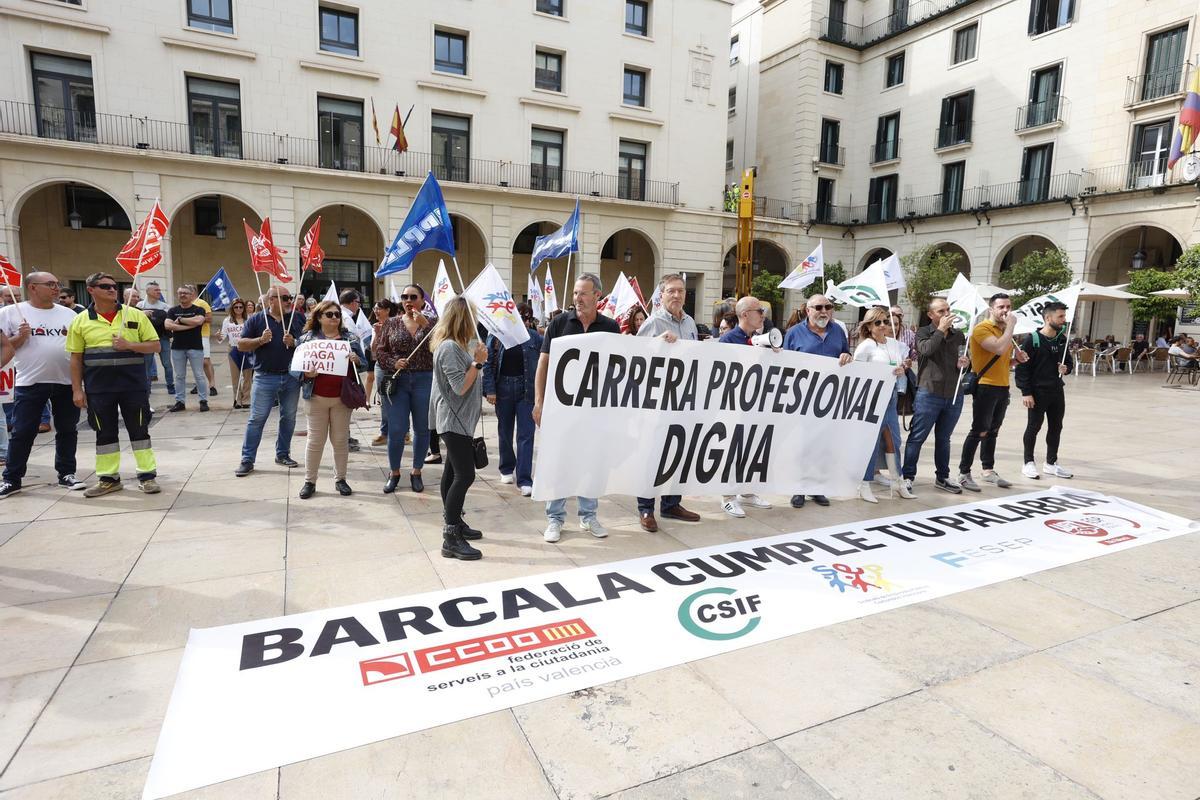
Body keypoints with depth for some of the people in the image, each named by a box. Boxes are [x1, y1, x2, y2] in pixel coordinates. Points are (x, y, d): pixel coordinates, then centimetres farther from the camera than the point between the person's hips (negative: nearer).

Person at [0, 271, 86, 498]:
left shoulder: (69, 314, 9)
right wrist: (20, 337, -15)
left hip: (66, 382, 2)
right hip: (29, 383, -2)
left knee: (67, 430, 9)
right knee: (22, 433, 3)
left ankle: (66, 473, 20)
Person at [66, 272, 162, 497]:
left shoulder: (135, 315, 2)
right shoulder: (81, 321, 4)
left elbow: (155, 345, 2)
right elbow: (76, 358, 6)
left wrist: (129, 345, -15)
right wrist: (77, 390, 2)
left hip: (134, 385, -1)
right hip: (98, 388, 1)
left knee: (139, 429, 4)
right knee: (105, 433, 9)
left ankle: (147, 475, 11)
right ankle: (109, 478, 19)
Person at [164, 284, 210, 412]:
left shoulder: (198, 310, 1)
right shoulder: (173, 310, 10)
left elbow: (198, 321, -20)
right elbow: (168, 325, -6)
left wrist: (180, 319, -9)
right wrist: (189, 326, -13)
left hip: (195, 347, -3)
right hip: (177, 347, 3)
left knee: (199, 375, -1)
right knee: (179, 376, 8)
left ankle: (204, 401, 4)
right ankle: (179, 402, 14)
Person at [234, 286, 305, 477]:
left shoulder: (297, 319, 6)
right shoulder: (256, 320, 2)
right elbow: (241, 345, 2)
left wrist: (294, 342, -13)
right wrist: (260, 340, -14)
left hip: (292, 377, 2)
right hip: (265, 377, -2)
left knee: (289, 418, 10)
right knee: (256, 419, 0)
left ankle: (283, 454, 25)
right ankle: (247, 460, 7)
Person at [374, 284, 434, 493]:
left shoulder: (431, 323, 3)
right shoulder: (391, 323, 7)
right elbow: (379, 350, 6)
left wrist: (424, 323, -17)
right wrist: (394, 363, -11)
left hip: (424, 380, 0)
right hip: (396, 381, 1)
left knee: (422, 429, 8)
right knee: (396, 430, 1)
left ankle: (416, 472, 24)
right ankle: (394, 473, 20)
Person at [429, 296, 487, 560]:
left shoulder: (458, 344, 13)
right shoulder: (449, 347, -18)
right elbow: (460, 387, -20)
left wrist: (477, 359, 8)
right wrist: (478, 362, -15)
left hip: (459, 419, 11)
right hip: (454, 419, -11)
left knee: (454, 471, 16)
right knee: (465, 475, -13)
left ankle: (453, 522, 28)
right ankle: (451, 539, -10)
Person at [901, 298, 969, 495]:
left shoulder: (958, 335, 14)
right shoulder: (923, 333, 1)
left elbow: (964, 362, 23)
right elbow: (926, 349, -20)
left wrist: (963, 364, 0)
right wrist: (941, 329, -12)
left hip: (954, 394, 5)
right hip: (929, 392, -5)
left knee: (943, 438, 15)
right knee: (917, 437, -3)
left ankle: (942, 477, 25)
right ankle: (908, 476, 4)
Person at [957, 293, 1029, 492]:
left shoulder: (1004, 330, 16)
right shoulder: (982, 328, -11)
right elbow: (999, 348, -27)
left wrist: (1017, 359, 6)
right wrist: (1011, 325, -17)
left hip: (1003, 387, 8)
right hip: (985, 387, -8)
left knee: (993, 431, 14)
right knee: (979, 431, -7)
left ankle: (988, 471, 23)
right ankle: (964, 474, 1)